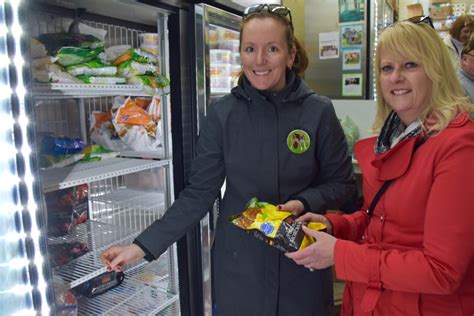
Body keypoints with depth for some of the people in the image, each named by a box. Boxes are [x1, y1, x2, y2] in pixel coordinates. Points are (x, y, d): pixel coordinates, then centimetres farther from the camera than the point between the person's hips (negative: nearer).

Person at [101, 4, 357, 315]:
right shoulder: (222, 113, -7)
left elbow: (343, 183, 0)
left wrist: (303, 203, -19)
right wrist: (144, 245, -11)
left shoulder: (319, 111, -9)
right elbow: (199, 192, -6)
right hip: (239, 263, 1)